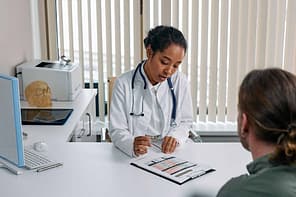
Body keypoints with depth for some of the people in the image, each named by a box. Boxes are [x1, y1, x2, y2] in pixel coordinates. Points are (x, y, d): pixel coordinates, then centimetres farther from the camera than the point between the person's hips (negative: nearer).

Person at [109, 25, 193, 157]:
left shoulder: (180, 81, -2)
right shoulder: (124, 84, -9)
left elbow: (185, 121, 8)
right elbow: (117, 131, -9)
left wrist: (175, 136, -14)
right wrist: (132, 145, -30)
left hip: (171, 152, 3)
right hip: (134, 156, -2)